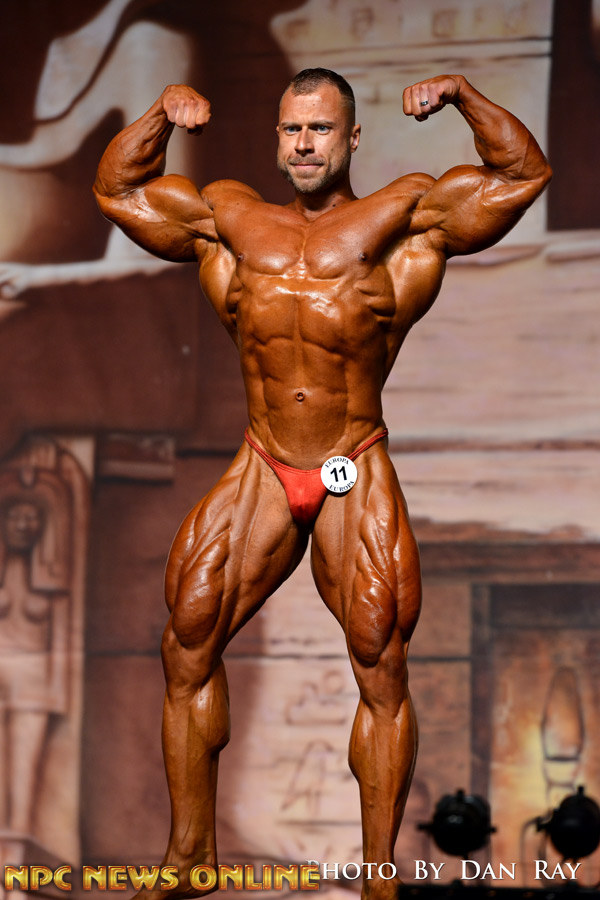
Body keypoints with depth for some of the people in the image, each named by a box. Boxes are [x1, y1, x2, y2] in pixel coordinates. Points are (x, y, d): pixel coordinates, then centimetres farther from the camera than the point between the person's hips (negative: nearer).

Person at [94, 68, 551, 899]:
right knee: (187, 649, 0)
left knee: (382, 669, -6)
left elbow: (523, 175, 1)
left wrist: (464, 98, -11)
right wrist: (161, 115, 4)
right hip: (261, 474, 3)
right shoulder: (231, 221, 12)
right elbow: (118, 189, 19)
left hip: (356, 477, -3)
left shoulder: (402, 216, 3)